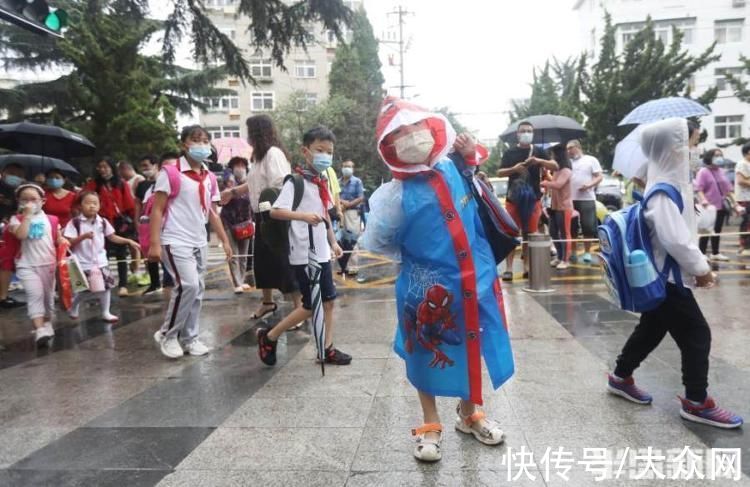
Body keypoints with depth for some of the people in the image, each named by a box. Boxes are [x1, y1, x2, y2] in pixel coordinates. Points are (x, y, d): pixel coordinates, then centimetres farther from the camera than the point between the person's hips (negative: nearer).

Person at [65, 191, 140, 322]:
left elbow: (112, 237, 8)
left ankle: (106, 313, 18)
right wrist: (84, 236, -26)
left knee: (106, 286, 5)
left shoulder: (102, 222, 1)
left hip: (100, 261, 4)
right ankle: (73, 308, 34)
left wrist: (129, 241, -3)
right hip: (83, 262, -4)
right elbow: (69, 243, -13)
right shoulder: (75, 223, -11)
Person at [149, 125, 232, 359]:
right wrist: (154, 243, -15)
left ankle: (190, 338, 22)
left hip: (199, 242, 7)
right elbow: (157, 210, -9)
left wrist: (224, 240, 15)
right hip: (175, 241, -7)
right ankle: (167, 335, 4)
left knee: (198, 290, 8)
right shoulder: (170, 173, -8)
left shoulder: (209, 178, 10)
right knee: (189, 285, -16)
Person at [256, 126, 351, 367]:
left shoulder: (322, 182, 12)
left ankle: (328, 349, 22)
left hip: (321, 252, 8)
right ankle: (269, 336, 16)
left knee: (328, 301, 11)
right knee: (311, 305, -1)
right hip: (303, 254, -8)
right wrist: (303, 216, -36)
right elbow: (274, 211, -22)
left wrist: (333, 242, 18)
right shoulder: (296, 181, -13)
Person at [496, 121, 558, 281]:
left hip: (533, 198, 1)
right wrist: (513, 169, -19)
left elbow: (555, 167, 0)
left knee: (530, 233, 5)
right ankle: (509, 268, -3)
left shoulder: (538, 152, 8)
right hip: (513, 198, -1)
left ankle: (527, 267, 13)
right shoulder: (509, 153, 7)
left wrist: (539, 161, -18)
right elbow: (499, 172, 1)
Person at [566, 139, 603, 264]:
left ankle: (587, 253, 7)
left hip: (587, 199, -3)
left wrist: (589, 185, -16)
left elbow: (600, 176, 0)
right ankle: (574, 252, 15)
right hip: (571, 199, 4)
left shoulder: (591, 160, 5)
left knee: (588, 227, -2)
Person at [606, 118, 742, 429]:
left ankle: (621, 378, 33)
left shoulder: (670, 183, 10)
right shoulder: (664, 191, -21)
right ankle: (696, 403, 13)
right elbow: (675, 240, -25)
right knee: (697, 336, 0)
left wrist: (697, 264, 16)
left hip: (661, 276, 10)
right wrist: (700, 268, -14)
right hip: (668, 278, -10)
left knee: (651, 329, 19)